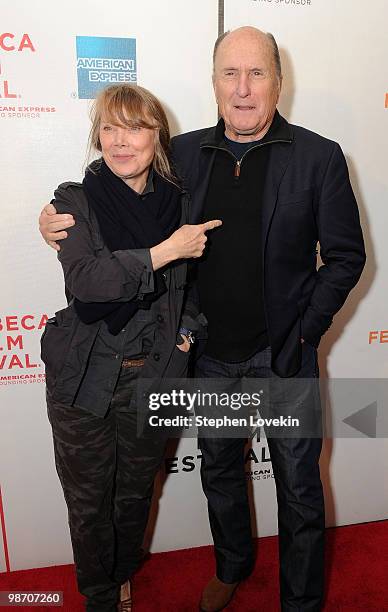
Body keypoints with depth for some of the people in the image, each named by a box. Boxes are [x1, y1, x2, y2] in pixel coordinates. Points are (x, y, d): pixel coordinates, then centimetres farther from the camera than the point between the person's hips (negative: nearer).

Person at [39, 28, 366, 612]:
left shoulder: (319, 156, -9)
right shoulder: (184, 153, -1)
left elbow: (345, 256, -5)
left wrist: (303, 333, -12)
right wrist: (65, 221, -8)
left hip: (282, 353, -2)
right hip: (210, 353, 3)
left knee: (299, 487, 13)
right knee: (219, 471, 23)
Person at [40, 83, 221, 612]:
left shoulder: (179, 202, 1)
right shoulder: (75, 201, -8)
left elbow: (193, 278, 16)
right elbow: (85, 278, -26)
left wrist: (188, 326, 1)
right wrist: (167, 250, -25)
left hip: (153, 375, 3)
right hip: (85, 379, -2)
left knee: (136, 491, 20)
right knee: (89, 499, 14)